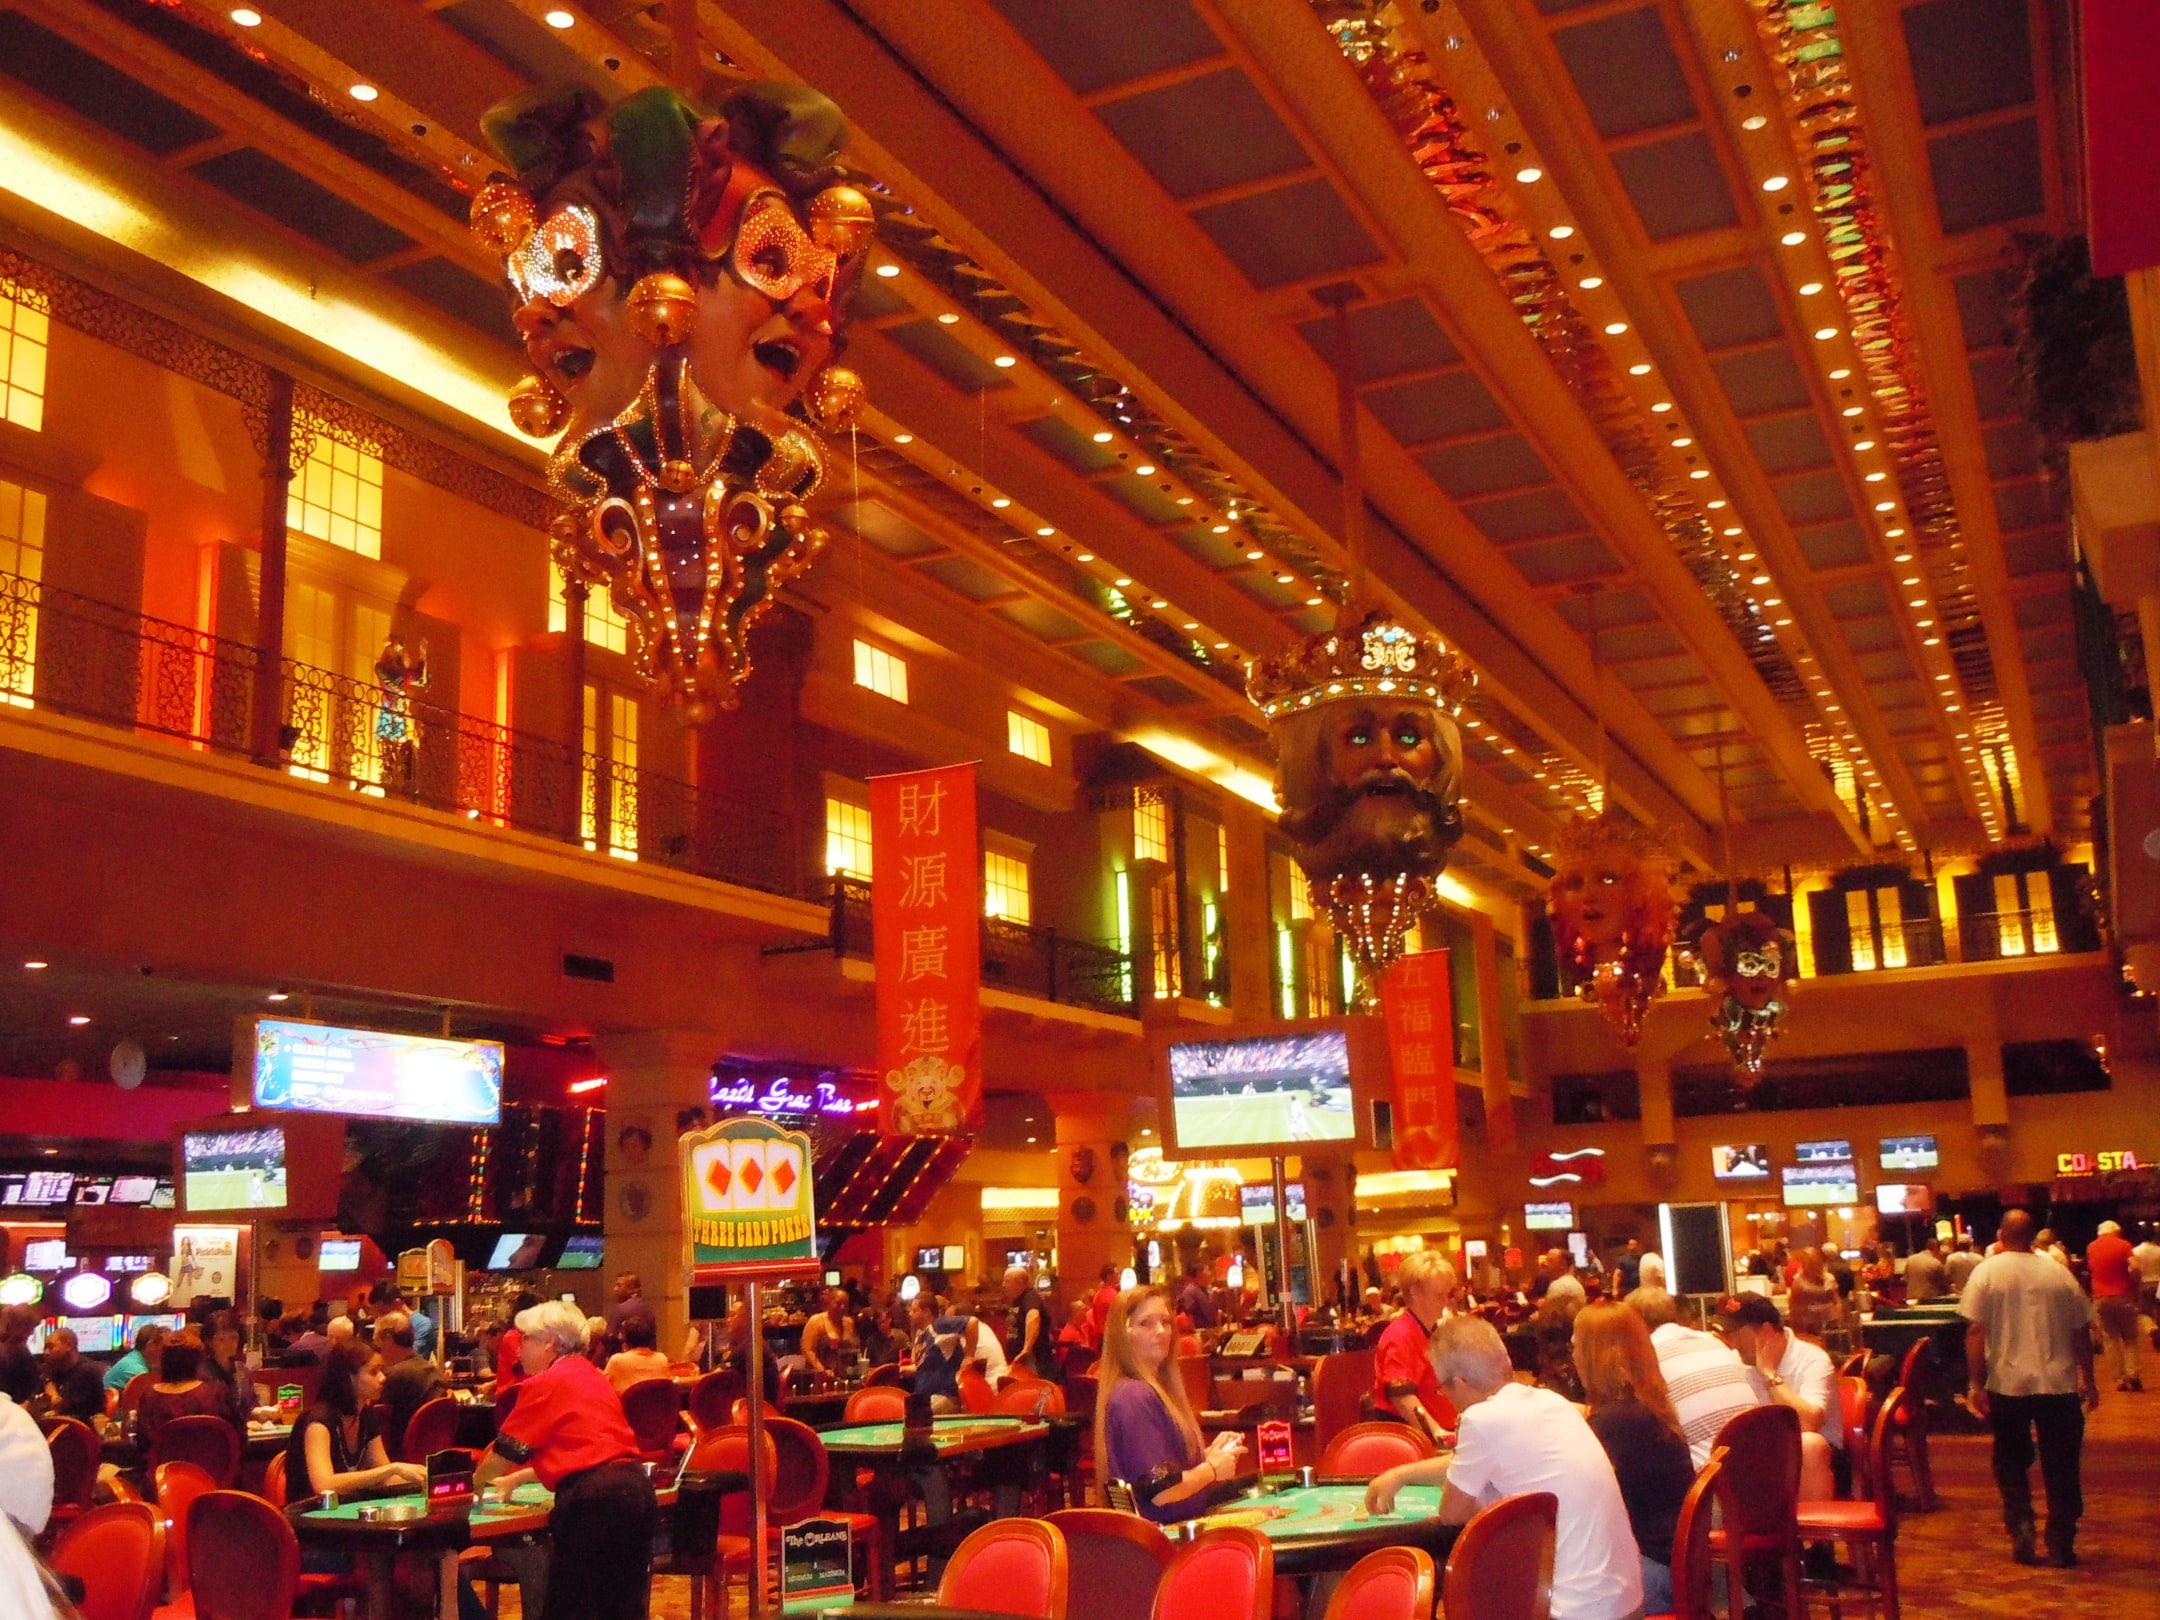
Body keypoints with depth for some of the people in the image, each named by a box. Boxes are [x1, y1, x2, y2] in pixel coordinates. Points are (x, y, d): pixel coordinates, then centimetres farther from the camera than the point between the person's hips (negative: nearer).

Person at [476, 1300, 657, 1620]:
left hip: (592, 1497, -8)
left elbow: (504, 1451, 6)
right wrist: (515, 1479, 39)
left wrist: (474, 1483, 26)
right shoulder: (591, 1376, 22)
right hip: (636, 1488, 8)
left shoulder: (546, 1383, -2)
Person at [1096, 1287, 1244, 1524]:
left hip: (1182, 1526, 9)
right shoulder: (1134, 1397, -17)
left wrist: (1207, 1455, 6)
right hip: (1157, 1533, -9)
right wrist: (1212, 1468, -8)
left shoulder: (1156, 1389, 14)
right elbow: (1159, 1490, -22)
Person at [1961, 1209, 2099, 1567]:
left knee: (2011, 1463, 14)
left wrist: (1976, 1384, -5)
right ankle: (2061, 1545, 11)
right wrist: (2089, 1381, 16)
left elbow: (1975, 1332, -9)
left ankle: (2021, 1530, 1)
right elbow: (2081, 1331, 6)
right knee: (2061, 1467, 10)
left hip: (2008, 1385, -1)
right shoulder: (2059, 1273, 3)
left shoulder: (1987, 1272, -3)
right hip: (2059, 1385, 1)